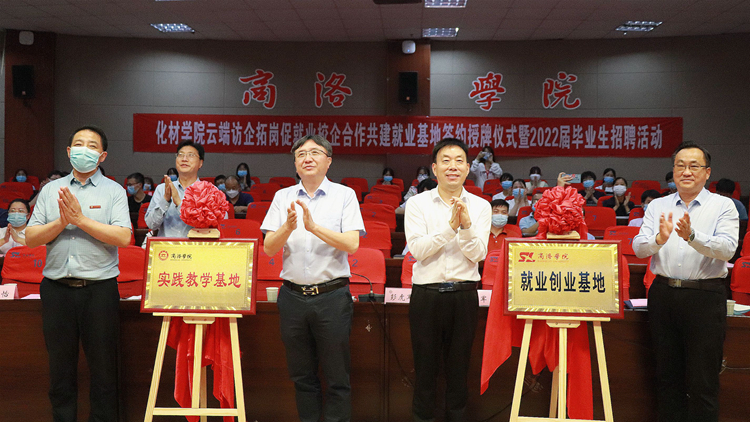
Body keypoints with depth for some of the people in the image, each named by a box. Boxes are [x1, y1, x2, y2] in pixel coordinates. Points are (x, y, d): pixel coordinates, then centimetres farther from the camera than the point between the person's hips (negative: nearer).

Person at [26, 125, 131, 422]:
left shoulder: (113, 191, 2)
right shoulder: (51, 190, 11)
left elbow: (124, 238, -12)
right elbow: (30, 238, 4)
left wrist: (81, 219, -15)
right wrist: (62, 222, -12)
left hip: (99, 288, -3)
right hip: (57, 288, 3)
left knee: (103, 364, 4)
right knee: (60, 365, 12)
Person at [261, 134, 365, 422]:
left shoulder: (344, 195, 0)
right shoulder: (283, 197, 7)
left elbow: (352, 244, -11)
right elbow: (269, 248, 0)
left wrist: (314, 226, -21)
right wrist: (288, 226, -19)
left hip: (332, 295, -3)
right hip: (293, 295, 3)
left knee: (337, 379, 4)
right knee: (302, 376, 13)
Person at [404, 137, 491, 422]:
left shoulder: (480, 207, 4)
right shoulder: (417, 204, 0)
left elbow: (478, 254, -5)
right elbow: (417, 249, -11)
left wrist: (466, 225, -21)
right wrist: (450, 226, -20)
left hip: (464, 294, 1)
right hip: (427, 294, -1)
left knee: (459, 364, 12)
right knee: (425, 363, 8)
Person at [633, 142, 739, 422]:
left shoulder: (723, 206, 1)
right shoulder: (658, 206, 9)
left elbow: (727, 249, -14)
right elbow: (638, 248, -2)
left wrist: (691, 236, -30)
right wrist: (659, 239, -23)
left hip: (705, 297, -3)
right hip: (663, 294, 3)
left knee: (703, 381, 2)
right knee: (667, 375, 15)